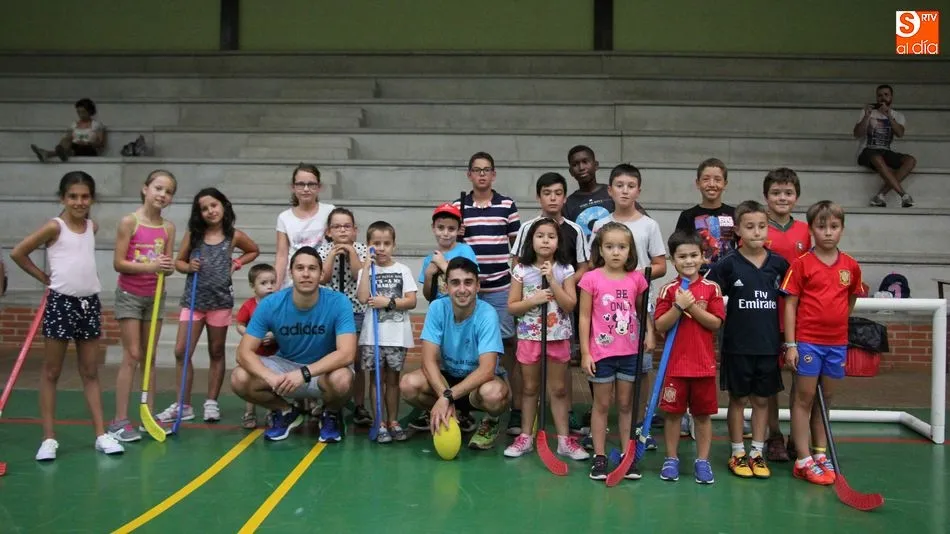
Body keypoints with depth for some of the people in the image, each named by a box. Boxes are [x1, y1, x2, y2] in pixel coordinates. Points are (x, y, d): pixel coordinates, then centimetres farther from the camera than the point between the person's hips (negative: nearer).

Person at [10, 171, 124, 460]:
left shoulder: (93, 227, 7)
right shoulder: (55, 226, -8)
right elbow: (17, 253, -5)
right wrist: (45, 278, 0)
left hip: (89, 303, 5)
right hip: (61, 303, -5)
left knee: (91, 372, 9)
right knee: (51, 372, 4)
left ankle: (101, 434, 12)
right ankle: (49, 438, 10)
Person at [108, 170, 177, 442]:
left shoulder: (168, 227, 2)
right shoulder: (129, 221, -11)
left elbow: (167, 265, 5)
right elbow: (118, 263, -14)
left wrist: (168, 268, -18)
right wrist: (149, 266, -25)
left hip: (155, 296, 5)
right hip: (129, 294, -5)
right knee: (132, 356, -6)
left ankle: (149, 415, 16)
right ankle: (120, 420, 0)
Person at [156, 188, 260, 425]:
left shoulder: (234, 236, -1)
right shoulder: (192, 234, 1)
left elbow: (254, 251, 17)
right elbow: (178, 262, 10)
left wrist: (236, 263, 1)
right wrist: (188, 267, -12)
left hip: (220, 301, -1)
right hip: (192, 300, 1)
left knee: (216, 353, 9)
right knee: (181, 352, -4)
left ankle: (211, 402, 20)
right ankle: (184, 405, 8)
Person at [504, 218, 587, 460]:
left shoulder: (565, 270, -4)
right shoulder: (521, 270, -4)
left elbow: (570, 305, -11)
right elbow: (512, 307, -3)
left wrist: (552, 281, -18)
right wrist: (534, 300, -19)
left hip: (558, 336, 0)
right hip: (529, 336, 0)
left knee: (559, 389, 9)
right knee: (529, 388, 11)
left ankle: (564, 439, 17)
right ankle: (526, 437, 22)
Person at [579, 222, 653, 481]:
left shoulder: (636, 279, -1)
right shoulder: (591, 279, -8)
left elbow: (643, 310, 13)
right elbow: (584, 317, -6)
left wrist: (649, 332, -5)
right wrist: (585, 353, -7)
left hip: (630, 352, 2)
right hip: (601, 352, -2)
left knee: (626, 404, 12)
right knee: (602, 404, 9)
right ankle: (599, 457, 17)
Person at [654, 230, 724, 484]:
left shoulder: (711, 288, 1)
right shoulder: (668, 289, -1)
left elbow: (716, 323, -7)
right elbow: (660, 326, -6)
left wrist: (692, 306, -16)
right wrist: (678, 306, -18)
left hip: (704, 363, 1)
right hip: (675, 363, 0)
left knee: (703, 413, 9)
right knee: (673, 412, 7)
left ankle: (702, 460, 20)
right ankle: (671, 458, 19)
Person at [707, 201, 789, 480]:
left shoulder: (779, 263, 1)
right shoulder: (728, 264, -8)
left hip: (769, 344, 3)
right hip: (737, 345, -2)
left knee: (762, 399, 11)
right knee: (738, 398, 8)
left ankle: (757, 453, 23)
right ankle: (738, 454, 19)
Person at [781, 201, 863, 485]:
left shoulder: (851, 266, 4)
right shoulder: (802, 263, -7)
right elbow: (790, 304, -7)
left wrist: (837, 321, 12)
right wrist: (790, 344, -11)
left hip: (837, 343, 4)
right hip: (807, 341, -4)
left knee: (825, 399, 13)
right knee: (804, 398, 2)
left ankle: (820, 455, 24)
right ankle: (803, 461, 6)